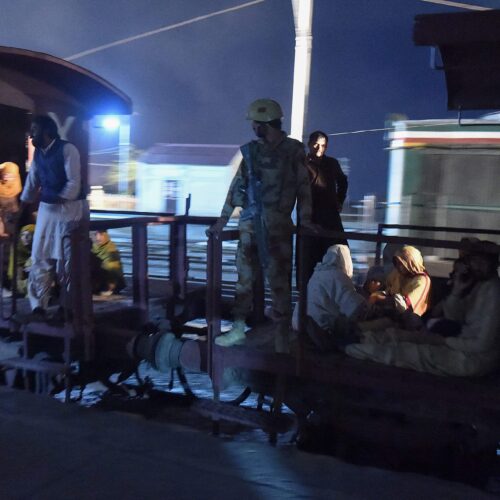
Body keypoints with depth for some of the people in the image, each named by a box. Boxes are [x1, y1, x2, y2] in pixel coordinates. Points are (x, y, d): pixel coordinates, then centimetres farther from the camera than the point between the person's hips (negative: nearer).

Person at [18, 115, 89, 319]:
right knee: (40, 257, 4)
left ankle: (69, 307, 12)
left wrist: (59, 201, -15)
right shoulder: (38, 153, 10)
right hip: (46, 209, 7)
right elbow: (32, 181, 17)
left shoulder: (67, 149, -12)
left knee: (67, 260, 0)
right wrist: (22, 207, 16)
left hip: (69, 208, -7)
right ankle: (38, 306, 10)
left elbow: (74, 182, -16)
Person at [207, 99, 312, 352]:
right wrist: (223, 219, 11)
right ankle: (238, 328, 18)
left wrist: (305, 223, -9)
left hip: (277, 222, -4)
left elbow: (303, 188, -3)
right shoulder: (251, 150, 11)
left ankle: (282, 336, 5)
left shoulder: (294, 150, -1)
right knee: (244, 275, 8)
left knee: (279, 279, -1)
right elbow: (237, 184, 13)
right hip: (249, 220, 5)